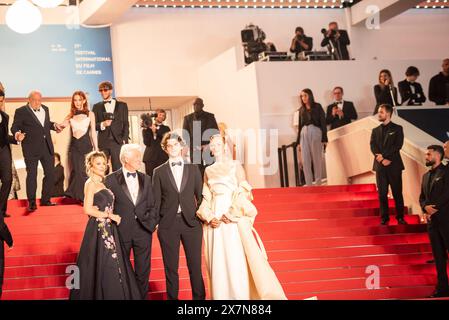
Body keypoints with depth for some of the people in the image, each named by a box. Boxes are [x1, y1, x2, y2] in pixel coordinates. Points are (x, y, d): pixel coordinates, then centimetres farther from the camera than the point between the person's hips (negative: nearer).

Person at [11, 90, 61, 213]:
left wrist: (54, 125, 7)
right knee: (31, 175, -1)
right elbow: (14, 127, -7)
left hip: (47, 147, 6)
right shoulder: (21, 111, -5)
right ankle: (31, 203, 7)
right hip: (31, 148, -6)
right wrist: (17, 133, -28)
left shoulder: (45, 109, 14)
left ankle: (46, 200, 22)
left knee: (50, 174, 8)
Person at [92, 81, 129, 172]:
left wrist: (124, 140, -3)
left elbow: (126, 124, 9)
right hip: (103, 143, 1)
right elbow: (93, 125, 10)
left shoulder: (122, 105, 12)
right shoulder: (97, 107, 15)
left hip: (118, 142, -1)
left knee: (118, 170, -6)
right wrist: (102, 124, -11)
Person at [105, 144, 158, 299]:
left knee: (143, 272, 7)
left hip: (143, 230, 3)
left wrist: (152, 222, -2)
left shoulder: (145, 179, 10)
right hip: (122, 231, -3)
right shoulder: (112, 179, -3)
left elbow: (151, 205, 12)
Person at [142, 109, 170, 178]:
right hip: (150, 157, -1)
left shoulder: (166, 129, 17)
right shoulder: (147, 128, 12)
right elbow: (147, 143, 0)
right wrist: (145, 129, -8)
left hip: (163, 157, 1)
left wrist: (156, 131, -10)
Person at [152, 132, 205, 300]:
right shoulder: (159, 172, 6)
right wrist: (155, 222, -1)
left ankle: (199, 297, 13)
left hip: (191, 223, 1)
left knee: (195, 266, 2)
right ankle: (172, 298, 15)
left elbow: (200, 195, 9)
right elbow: (156, 200, 5)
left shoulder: (193, 169, 8)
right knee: (171, 268, 5)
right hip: (168, 224, 0)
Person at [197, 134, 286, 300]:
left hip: (235, 220, -3)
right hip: (214, 221, 3)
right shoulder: (208, 171, 15)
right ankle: (221, 295, 6)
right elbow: (206, 198, 13)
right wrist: (209, 218, -4)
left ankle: (242, 296, -4)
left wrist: (230, 214, -13)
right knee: (218, 263, 1)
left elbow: (243, 193, -2)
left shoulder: (235, 166, 4)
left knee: (237, 260, -8)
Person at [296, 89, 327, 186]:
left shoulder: (317, 107, 2)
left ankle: (318, 183, 7)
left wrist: (324, 139, -8)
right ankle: (309, 184, 2)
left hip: (315, 133, -4)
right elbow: (300, 126, 16)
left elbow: (323, 122, -1)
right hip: (304, 134, 4)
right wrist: (298, 142, 12)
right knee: (305, 160, -1)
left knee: (317, 159, 1)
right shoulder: (302, 110, 14)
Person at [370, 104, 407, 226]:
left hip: (394, 165, -3)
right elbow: (373, 147, 3)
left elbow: (398, 146, -6)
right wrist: (382, 159, -13)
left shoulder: (397, 128, 6)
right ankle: (384, 217, 6)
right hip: (380, 166, 3)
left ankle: (400, 217, 5)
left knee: (397, 192, -1)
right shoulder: (375, 131, 15)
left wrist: (384, 155, -14)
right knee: (382, 193, 1)